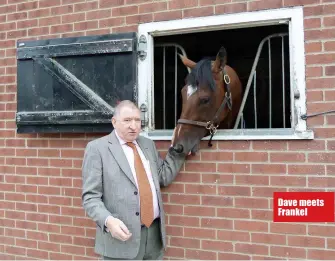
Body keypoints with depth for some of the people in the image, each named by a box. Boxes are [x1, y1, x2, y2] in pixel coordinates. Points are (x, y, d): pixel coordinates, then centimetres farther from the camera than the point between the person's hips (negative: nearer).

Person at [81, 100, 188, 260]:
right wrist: (108, 221, -25)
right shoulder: (97, 148, -4)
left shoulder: (148, 144, 13)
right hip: (122, 236, -5)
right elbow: (90, 197, -9)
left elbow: (164, 177, 14)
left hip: (154, 232, 5)